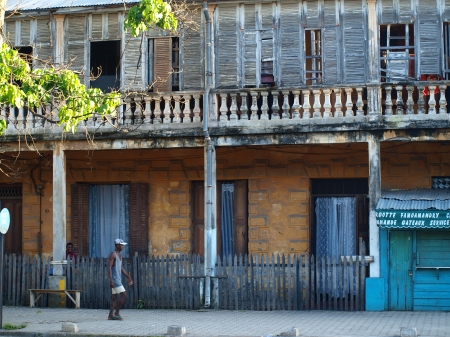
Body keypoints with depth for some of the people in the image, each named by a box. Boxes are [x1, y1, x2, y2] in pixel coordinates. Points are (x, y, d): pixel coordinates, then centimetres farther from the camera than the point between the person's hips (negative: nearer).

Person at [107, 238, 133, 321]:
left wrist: (128, 277, 20)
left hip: (118, 279, 9)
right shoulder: (112, 254, -12)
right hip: (115, 279, -9)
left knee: (115, 298, 9)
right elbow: (109, 267, -19)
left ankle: (111, 315, 10)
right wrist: (111, 280, -26)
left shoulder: (119, 255, 16)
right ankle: (117, 312, -4)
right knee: (124, 295, -12)